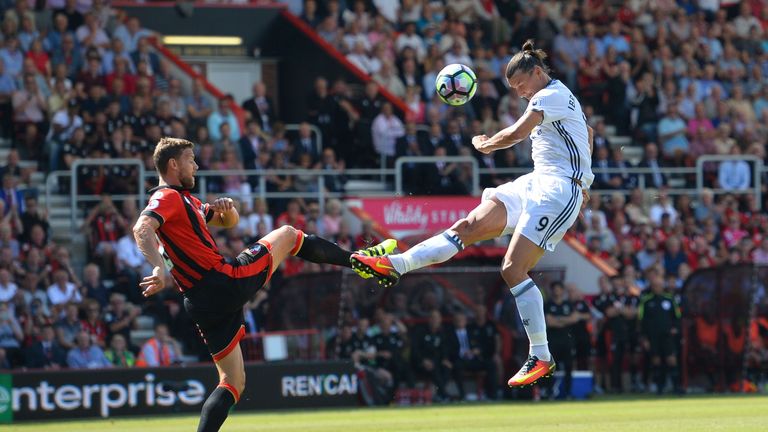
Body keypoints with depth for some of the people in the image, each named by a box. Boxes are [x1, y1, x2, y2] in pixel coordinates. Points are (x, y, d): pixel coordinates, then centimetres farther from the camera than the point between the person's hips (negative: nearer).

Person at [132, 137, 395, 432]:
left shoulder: (183, 199, 21)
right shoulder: (167, 198, -9)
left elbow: (230, 222, 29)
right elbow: (141, 229, -29)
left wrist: (227, 208, 4)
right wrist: (160, 268, -44)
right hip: (227, 282, -9)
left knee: (233, 382, 12)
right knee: (288, 235, 14)